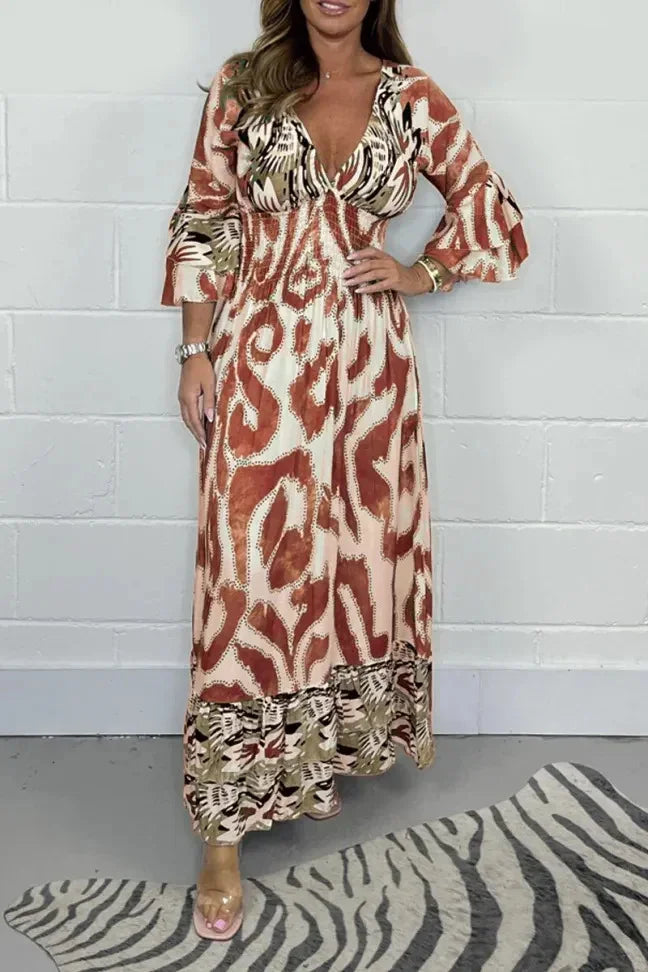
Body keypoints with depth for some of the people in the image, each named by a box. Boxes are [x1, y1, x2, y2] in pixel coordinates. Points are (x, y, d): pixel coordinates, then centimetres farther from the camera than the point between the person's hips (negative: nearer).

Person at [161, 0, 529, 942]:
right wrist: (195, 352, -2)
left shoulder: (413, 98, 6)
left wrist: (422, 273, 2)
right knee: (253, 561, -4)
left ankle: (381, 722, 41)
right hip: (262, 352, -2)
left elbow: (491, 211, 13)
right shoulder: (243, 83, 3)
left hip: (370, 354, 2)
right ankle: (226, 826, 4)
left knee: (374, 539, 14)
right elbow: (204, 224, 3)